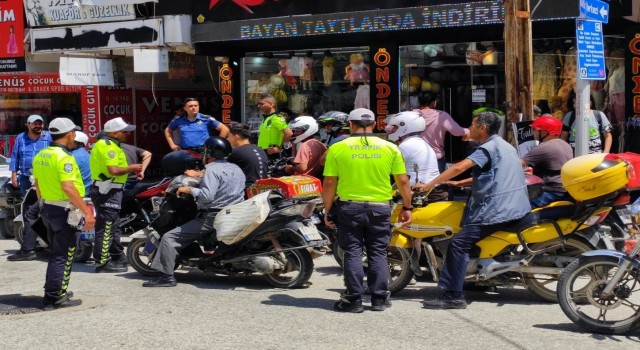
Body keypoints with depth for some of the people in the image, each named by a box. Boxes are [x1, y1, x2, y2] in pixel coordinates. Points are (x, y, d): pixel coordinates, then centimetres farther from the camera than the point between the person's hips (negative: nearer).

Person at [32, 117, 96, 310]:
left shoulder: (41, 156, 8)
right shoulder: (64, 157, -20)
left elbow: (38, 185, 15)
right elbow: (68, 187, -27)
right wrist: (87, 212, -26)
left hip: (47, 209, 9)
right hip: (64, 211, -9)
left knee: (56, 253, 20)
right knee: (63, 256, -1)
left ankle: (56, 291, 27)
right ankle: (54, 298, 1)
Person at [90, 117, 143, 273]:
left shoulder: (105, 143, 16)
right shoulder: (108, 146, -17)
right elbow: (114, 170, -27)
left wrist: (130, 170, 9)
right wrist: (131, 168, -13)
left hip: (106, 189, 11)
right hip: (108, 191, -11)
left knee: (113, 225, 19)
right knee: (106, 227, -7)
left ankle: (118, 257, 30)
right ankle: (102, 263, -4)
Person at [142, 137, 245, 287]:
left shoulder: (213, 169, -13)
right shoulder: (237, 169, 13)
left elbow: (207, 196, -26)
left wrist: (189, 189, -12)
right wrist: (201, 175, 33)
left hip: (212, 218, -9)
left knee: (169, 237, -6)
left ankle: (167, 276, -14)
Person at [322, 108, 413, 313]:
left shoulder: (338, 148, -4)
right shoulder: (390, 148, 0)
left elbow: (329, 183, -4)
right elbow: (403, 181, 1)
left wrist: (328, 211, 5)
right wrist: (407, 207, 12)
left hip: (349, 207, -1)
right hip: (380, 207, 1)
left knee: (352, 253, 5)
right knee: (378, 253, 10)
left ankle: (354, 299, 5)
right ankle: (379, 299, 11)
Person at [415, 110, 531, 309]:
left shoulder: (489, 147, -9)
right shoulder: (505, 146, 21)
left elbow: (459, 167, -19)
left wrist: (428, 186, -16)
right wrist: (459, 184, 21)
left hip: (497, 210, -10)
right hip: (517, 208, 10)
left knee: (458, 244, -14)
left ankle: (453, 296, -19)